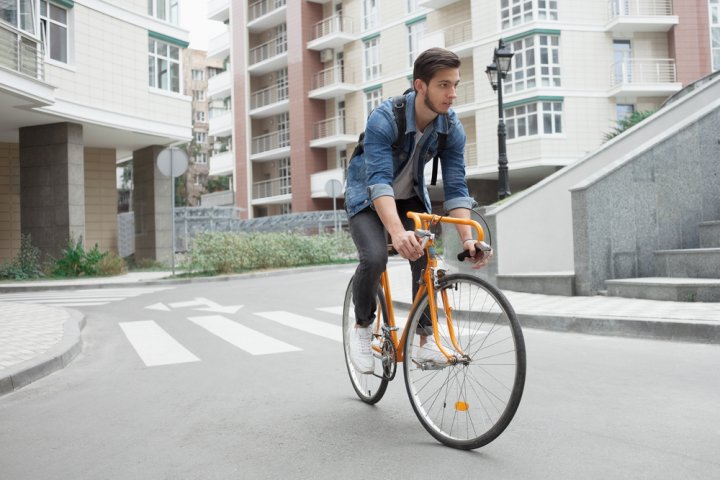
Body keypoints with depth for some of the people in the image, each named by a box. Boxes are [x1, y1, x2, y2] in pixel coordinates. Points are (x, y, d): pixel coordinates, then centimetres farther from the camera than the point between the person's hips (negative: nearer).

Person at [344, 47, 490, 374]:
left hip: (411, 196, 4)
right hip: (367, 195, -4)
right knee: (374, 258, -26)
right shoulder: (384, 119, -32)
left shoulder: (452, 128, -19)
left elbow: (455, 188, -19)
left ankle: (426, 338, -1)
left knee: (427, 258, -18)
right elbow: (379, 181, -42)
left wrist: (467, 239, -34)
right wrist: (398, 233, -58)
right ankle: (362, 327, 0)